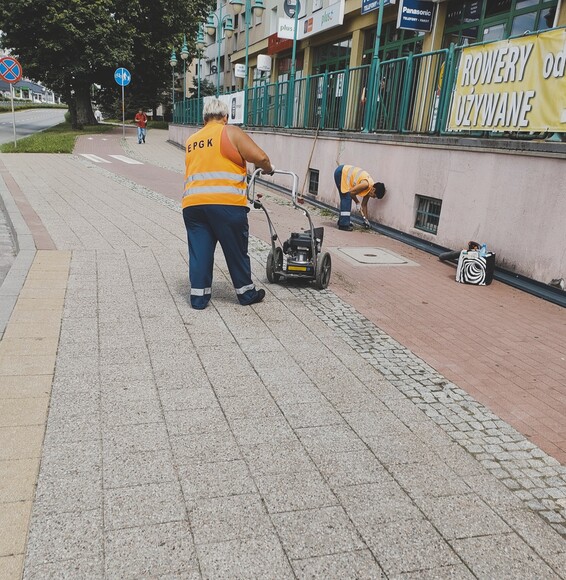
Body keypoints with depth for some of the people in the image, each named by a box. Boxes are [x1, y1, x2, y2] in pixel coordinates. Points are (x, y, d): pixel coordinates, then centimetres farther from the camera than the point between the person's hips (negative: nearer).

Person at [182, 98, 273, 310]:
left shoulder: (191, 141, 22)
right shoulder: (230, 132, 4)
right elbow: (259, 157, -2)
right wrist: (267, 169, 17)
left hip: (192, 203, 5)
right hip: (225, 202, -4)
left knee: (199, 251, 10)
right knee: (236, 250, 8)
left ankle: (198, 296, 12)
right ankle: (246, 292, 20)